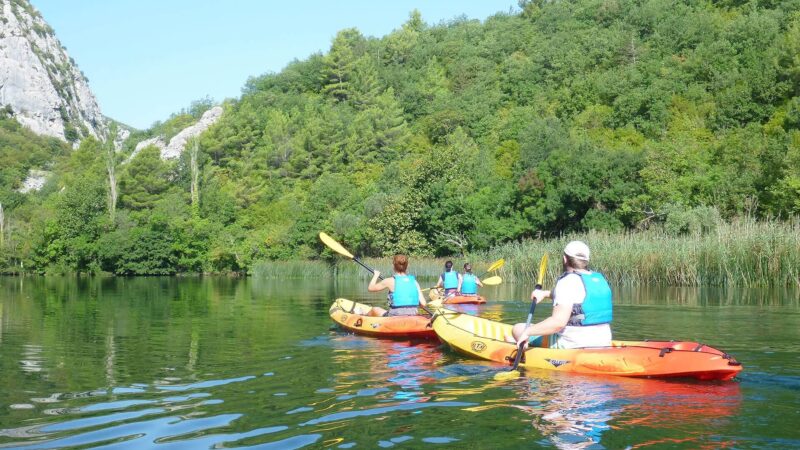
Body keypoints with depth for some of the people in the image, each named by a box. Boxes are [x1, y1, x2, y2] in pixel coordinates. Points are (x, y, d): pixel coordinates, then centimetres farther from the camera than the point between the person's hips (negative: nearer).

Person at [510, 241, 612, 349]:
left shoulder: (568, 281, -16)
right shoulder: (600, 279, 9)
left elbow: (558, 322, -28)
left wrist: (528, 332, -22)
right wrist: (546, 293, 32)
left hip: (572, 346, -9)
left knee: (518, 329, 9)